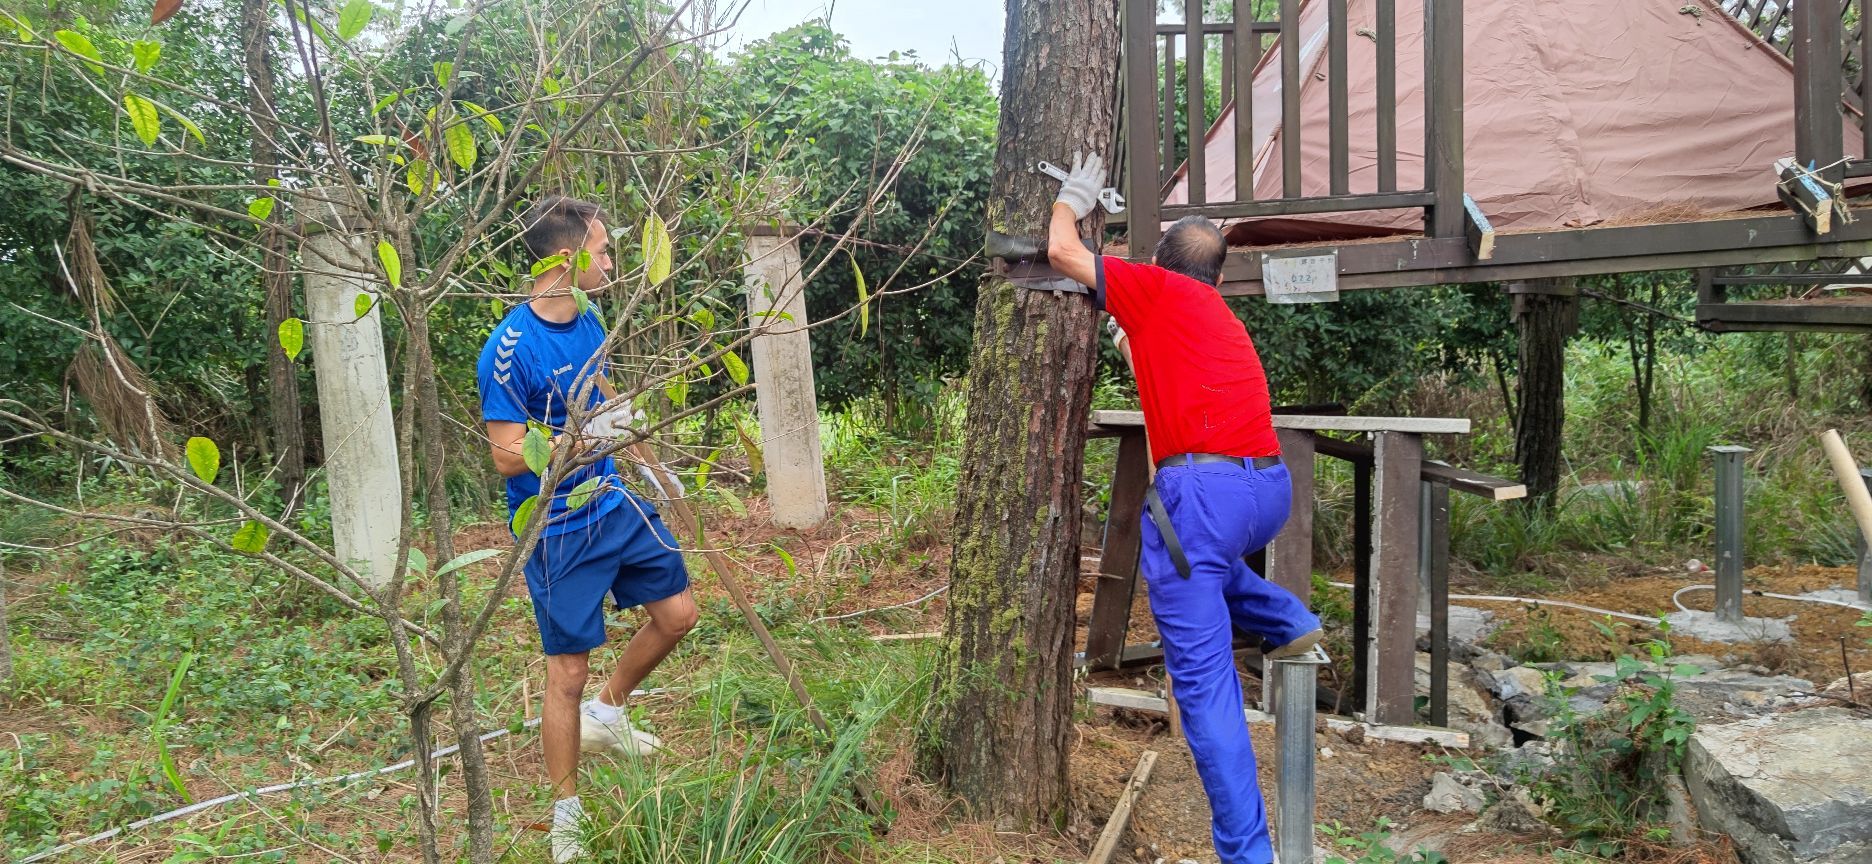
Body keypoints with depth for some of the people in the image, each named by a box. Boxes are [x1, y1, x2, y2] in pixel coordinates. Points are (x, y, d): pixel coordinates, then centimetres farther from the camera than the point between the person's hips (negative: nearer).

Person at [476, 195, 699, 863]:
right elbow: (508, 458, -21)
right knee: (568, 672, 2)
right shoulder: (510, 350, -22)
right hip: (559, 528, -7)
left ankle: (607, 716, 36)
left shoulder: (589, 321, 2)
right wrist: (580, 438, -34)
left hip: (613, 503, 7)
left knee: (677, 614, 13)